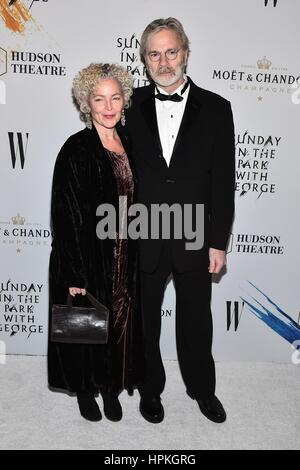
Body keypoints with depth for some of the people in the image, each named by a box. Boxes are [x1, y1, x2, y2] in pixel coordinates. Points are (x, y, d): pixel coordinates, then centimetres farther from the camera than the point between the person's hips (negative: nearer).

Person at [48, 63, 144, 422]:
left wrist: (133, 260, 11)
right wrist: (74, 275, -17)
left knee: (119, 323, 16)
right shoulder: (76, 150, -13)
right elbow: (67, 216, -15)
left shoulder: (127, 146, 6)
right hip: (87, 260, -6)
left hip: (123, 261, 6)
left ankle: (111, 388, 38)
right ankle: (86, 389, 36)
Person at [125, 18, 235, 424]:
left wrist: (218, 242, -5)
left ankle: (202, 389, 43)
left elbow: (223, 181, -3)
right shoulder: (132, 106, 0)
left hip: (195, 238, 0)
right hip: (142, 238, 1)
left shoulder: (215, 108, -1)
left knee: (196, 322, 17)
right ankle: (150, 389, 41)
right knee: (144, 321, 17)